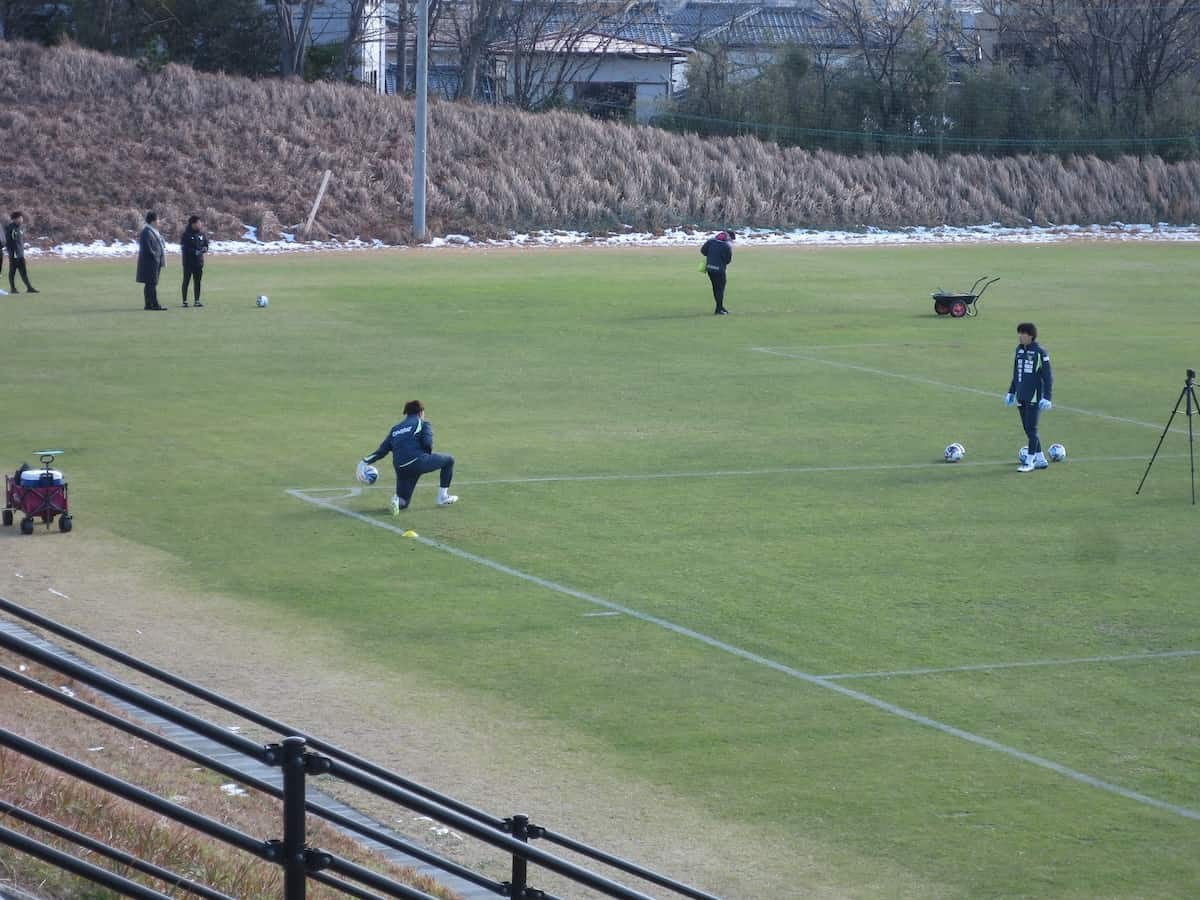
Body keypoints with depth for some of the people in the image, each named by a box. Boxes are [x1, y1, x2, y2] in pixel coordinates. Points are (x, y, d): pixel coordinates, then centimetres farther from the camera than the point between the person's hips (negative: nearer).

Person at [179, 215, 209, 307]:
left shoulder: (201, 234, 8)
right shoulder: (186, 235, -9)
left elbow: (206, 244, 16)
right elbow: (183, 248, -14)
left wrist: (204, 249, -8)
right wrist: (195, 252, -22)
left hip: (198, 261, 5)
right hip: (188, 261, -5)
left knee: (197, 282, 7)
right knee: (186, 281, -1)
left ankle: (197, 301, 13)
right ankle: (184, 301, 2)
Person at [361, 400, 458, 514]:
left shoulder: (395, 428, 25)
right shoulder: (422, 423, 10)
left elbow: (382, 450, 17)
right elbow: (427, 444, -5)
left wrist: (367, 461, 25)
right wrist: (428, 457, 14)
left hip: (400, 469, 5)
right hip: (417, 461, -5)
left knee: (403, 503, 19)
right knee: (449, 460, 18)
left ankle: (398, 500, -19)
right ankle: (443, 497, 17)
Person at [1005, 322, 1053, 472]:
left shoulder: (1040, 352, -10)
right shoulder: (1020, 350, 11)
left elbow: (1048, 377, -10)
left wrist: (1046, 398, -15)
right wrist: (1011, 392, 21)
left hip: (1034, 397, -8)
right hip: (1021, 397, 8)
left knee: (1031, 429, -6)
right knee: (1028, 430, 10)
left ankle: (1029, 462, -2)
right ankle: (1040, 459, 19)